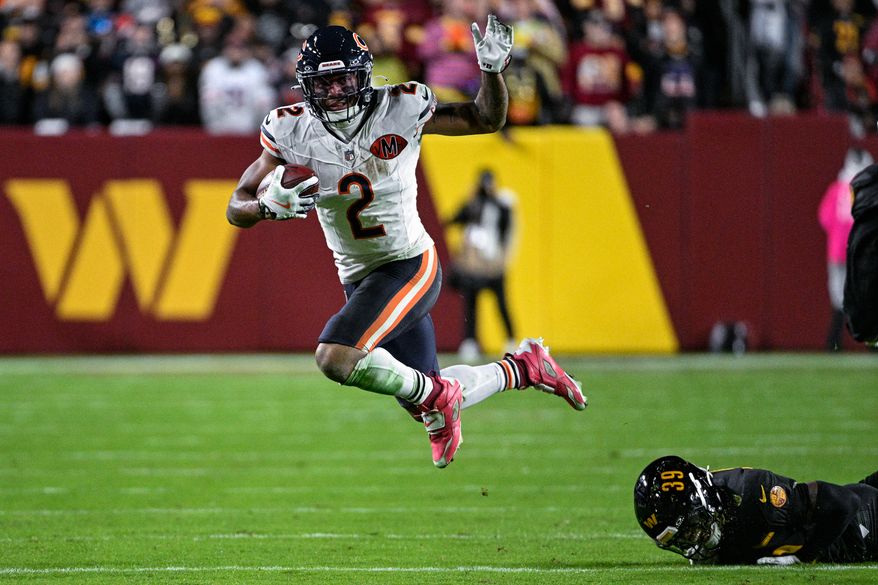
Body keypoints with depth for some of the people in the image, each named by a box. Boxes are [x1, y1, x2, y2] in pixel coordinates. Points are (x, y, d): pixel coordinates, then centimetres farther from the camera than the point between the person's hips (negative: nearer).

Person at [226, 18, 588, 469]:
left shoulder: (399, 111, -13)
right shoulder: (292, 132, -7)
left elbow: (485, 119, 0)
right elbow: (237, 208, -6)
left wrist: (492, 69, -20)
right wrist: (271, 205, -29)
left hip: (410, 266, -5)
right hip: (358, 278, 5)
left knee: (336, 357, -27)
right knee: (425, 405, 10)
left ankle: (436, 397, -3)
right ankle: (524, 366, 35)